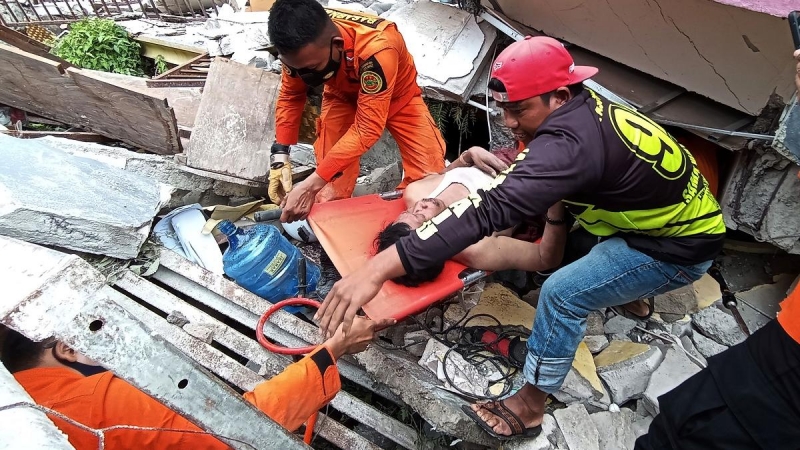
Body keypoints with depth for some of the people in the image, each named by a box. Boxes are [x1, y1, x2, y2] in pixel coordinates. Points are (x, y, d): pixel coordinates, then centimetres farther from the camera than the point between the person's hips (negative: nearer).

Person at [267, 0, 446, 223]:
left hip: (396, 95, -2)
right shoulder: (300, 43, -27)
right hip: (342, 94, 3)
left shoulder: (375, 48, -44)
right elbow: (290, 96, -9)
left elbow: (367, 128, -41)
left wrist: (311, 185, -43)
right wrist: (280, 156, -19)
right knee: (332, 185, -11)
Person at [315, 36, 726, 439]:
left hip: (683, 246, -9)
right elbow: (544, 169, 10)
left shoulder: (572, 141, -35)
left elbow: (492, 208, -47)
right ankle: (630, 288, 38)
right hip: (659, 215, 9)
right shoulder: (584, 107, -7)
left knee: (562, 294, -19)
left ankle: (529, 406, 1)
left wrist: (378, 268, -51)